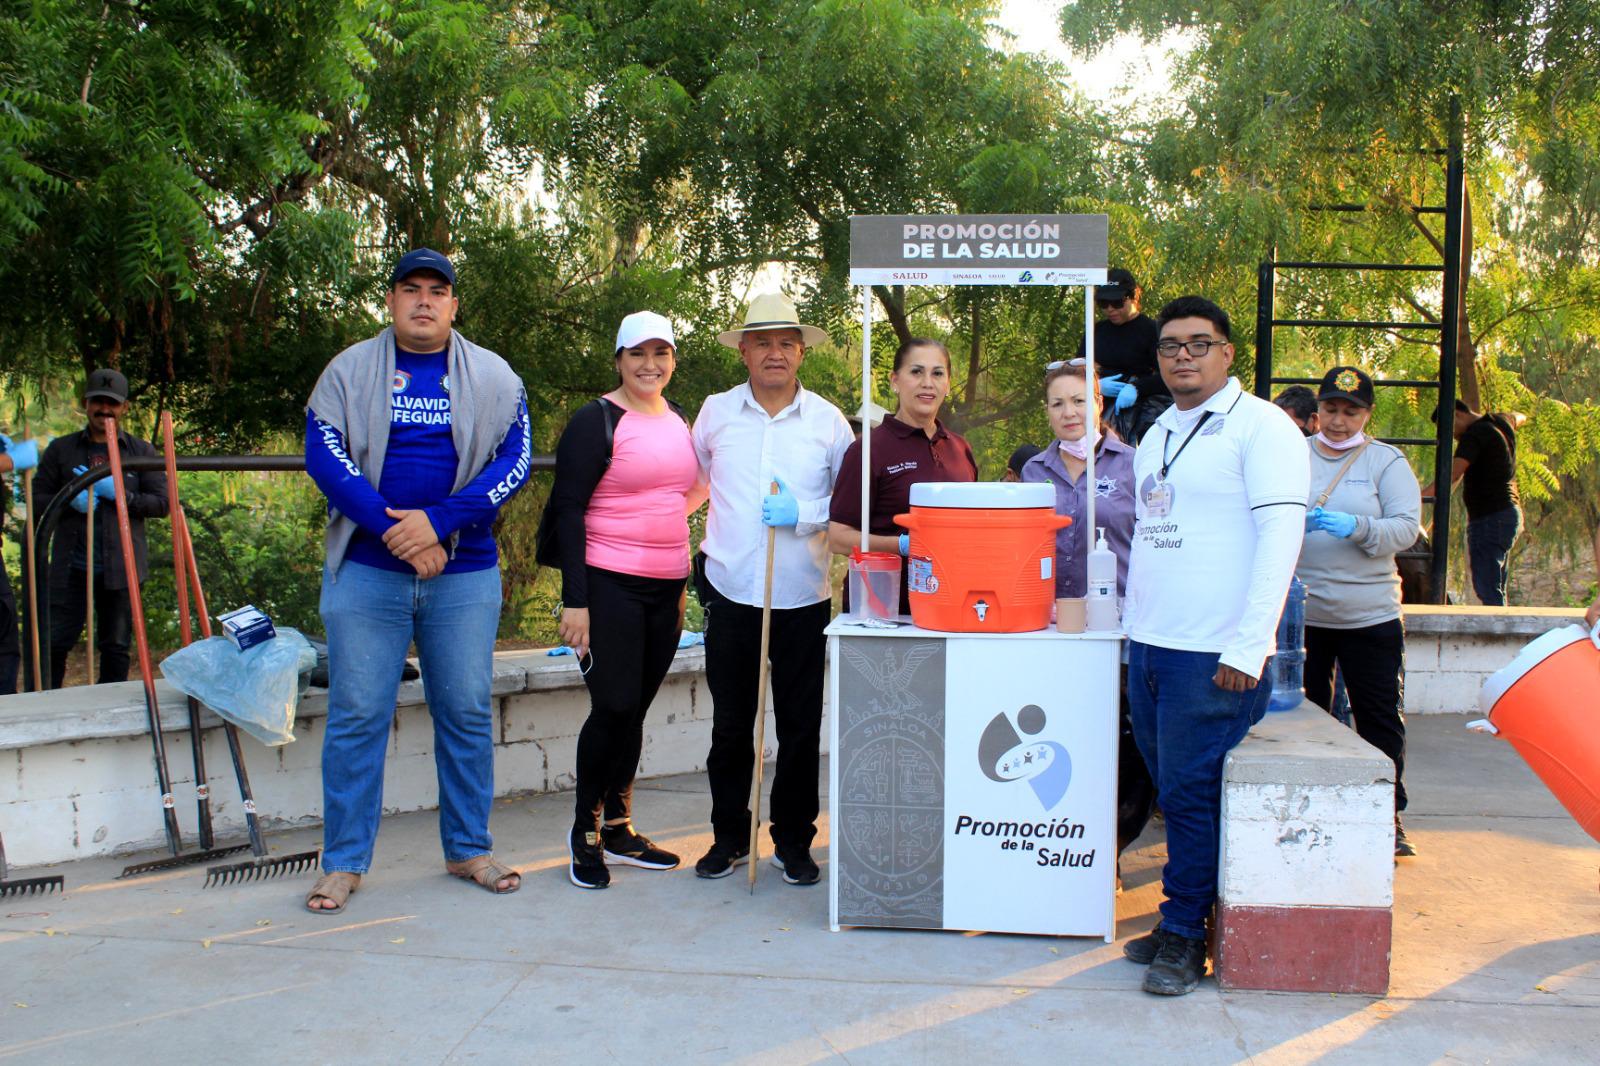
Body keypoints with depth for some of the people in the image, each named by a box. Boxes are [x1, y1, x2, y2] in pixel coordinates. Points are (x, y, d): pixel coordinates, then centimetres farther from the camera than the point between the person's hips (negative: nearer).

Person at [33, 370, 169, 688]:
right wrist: (70, 499, -11)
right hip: (71, 567, 1)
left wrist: (120, 494, -13)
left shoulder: (141, 451, 8)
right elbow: (37, 498, 9)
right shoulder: (61, 449, 10)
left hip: (121, 568, 0)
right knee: (54, 643, -1)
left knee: (116, 647, 6)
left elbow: (161, 503, 2)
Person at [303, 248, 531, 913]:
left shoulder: (493, 377, 7)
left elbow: (515, 463, -3)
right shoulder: (350, 371, 6)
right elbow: (325, 457, -4)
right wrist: (396, 530, -15)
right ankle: (343, 861, 14)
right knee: (356, 715, 2)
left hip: (465, 573, 1)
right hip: (367, 571, -1)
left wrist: (439, 522, -15)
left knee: (467, 713, 7)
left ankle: (468, 849, 21)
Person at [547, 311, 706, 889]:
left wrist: (685, 584, 18)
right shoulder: (596, 421, -6)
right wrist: (574, 599, -17)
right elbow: (568, 510, -10)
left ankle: (618, 827, 22)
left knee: (635, 709, 11)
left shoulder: (680, 420, 14)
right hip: (610, 586, -6)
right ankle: (584, 832, 10)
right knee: (614, 707, -6)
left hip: (667, 588, 6)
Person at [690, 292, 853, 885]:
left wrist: (804, 515, -12)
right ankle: (729, 837, 24)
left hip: (803, 597, 0)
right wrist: (697, 547, 15)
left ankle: (793, 841, 21)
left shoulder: (828, 421, 2)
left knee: (801, 728, 6)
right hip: (730, 593, 1)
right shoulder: (716, 413, 5)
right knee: (730, 725, 8)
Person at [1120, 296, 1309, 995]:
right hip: (1148, 647, 7)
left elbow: (1281, 535, -14)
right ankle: (1178, 925, 23)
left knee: (1191, 795, -2)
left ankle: (1185, 936, 12)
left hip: (1214, 655, -7)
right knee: (1172, 791, 12)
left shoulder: (1259, 425, -7)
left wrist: (1248, 646, -19)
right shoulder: (1158, 434, 16)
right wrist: (1134, 622, 15)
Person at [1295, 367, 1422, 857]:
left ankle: (1389, 816, 19)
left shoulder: (1387, 461, 2)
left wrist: (1355, 527, -23)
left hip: (1370, 614, -1)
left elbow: (1406, 528, -7)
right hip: (1300, 611, 1)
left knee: (1381, 718, 5)